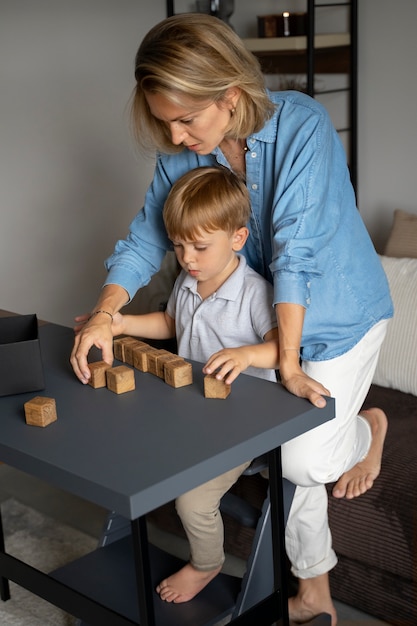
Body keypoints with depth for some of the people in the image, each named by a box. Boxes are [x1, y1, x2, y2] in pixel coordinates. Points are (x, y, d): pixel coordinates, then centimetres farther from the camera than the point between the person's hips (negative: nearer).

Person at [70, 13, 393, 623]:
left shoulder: (301, 125, -27)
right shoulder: (182, 153, -10)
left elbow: (296, 249, -29)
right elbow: (146, 236, -6)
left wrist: (288, 362, -28)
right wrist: (104, 314, -21)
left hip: (339, 311, -5)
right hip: (268, 316, 5)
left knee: (304, 458, -10)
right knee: (284, 454, 6)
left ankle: (370, 425, 26)